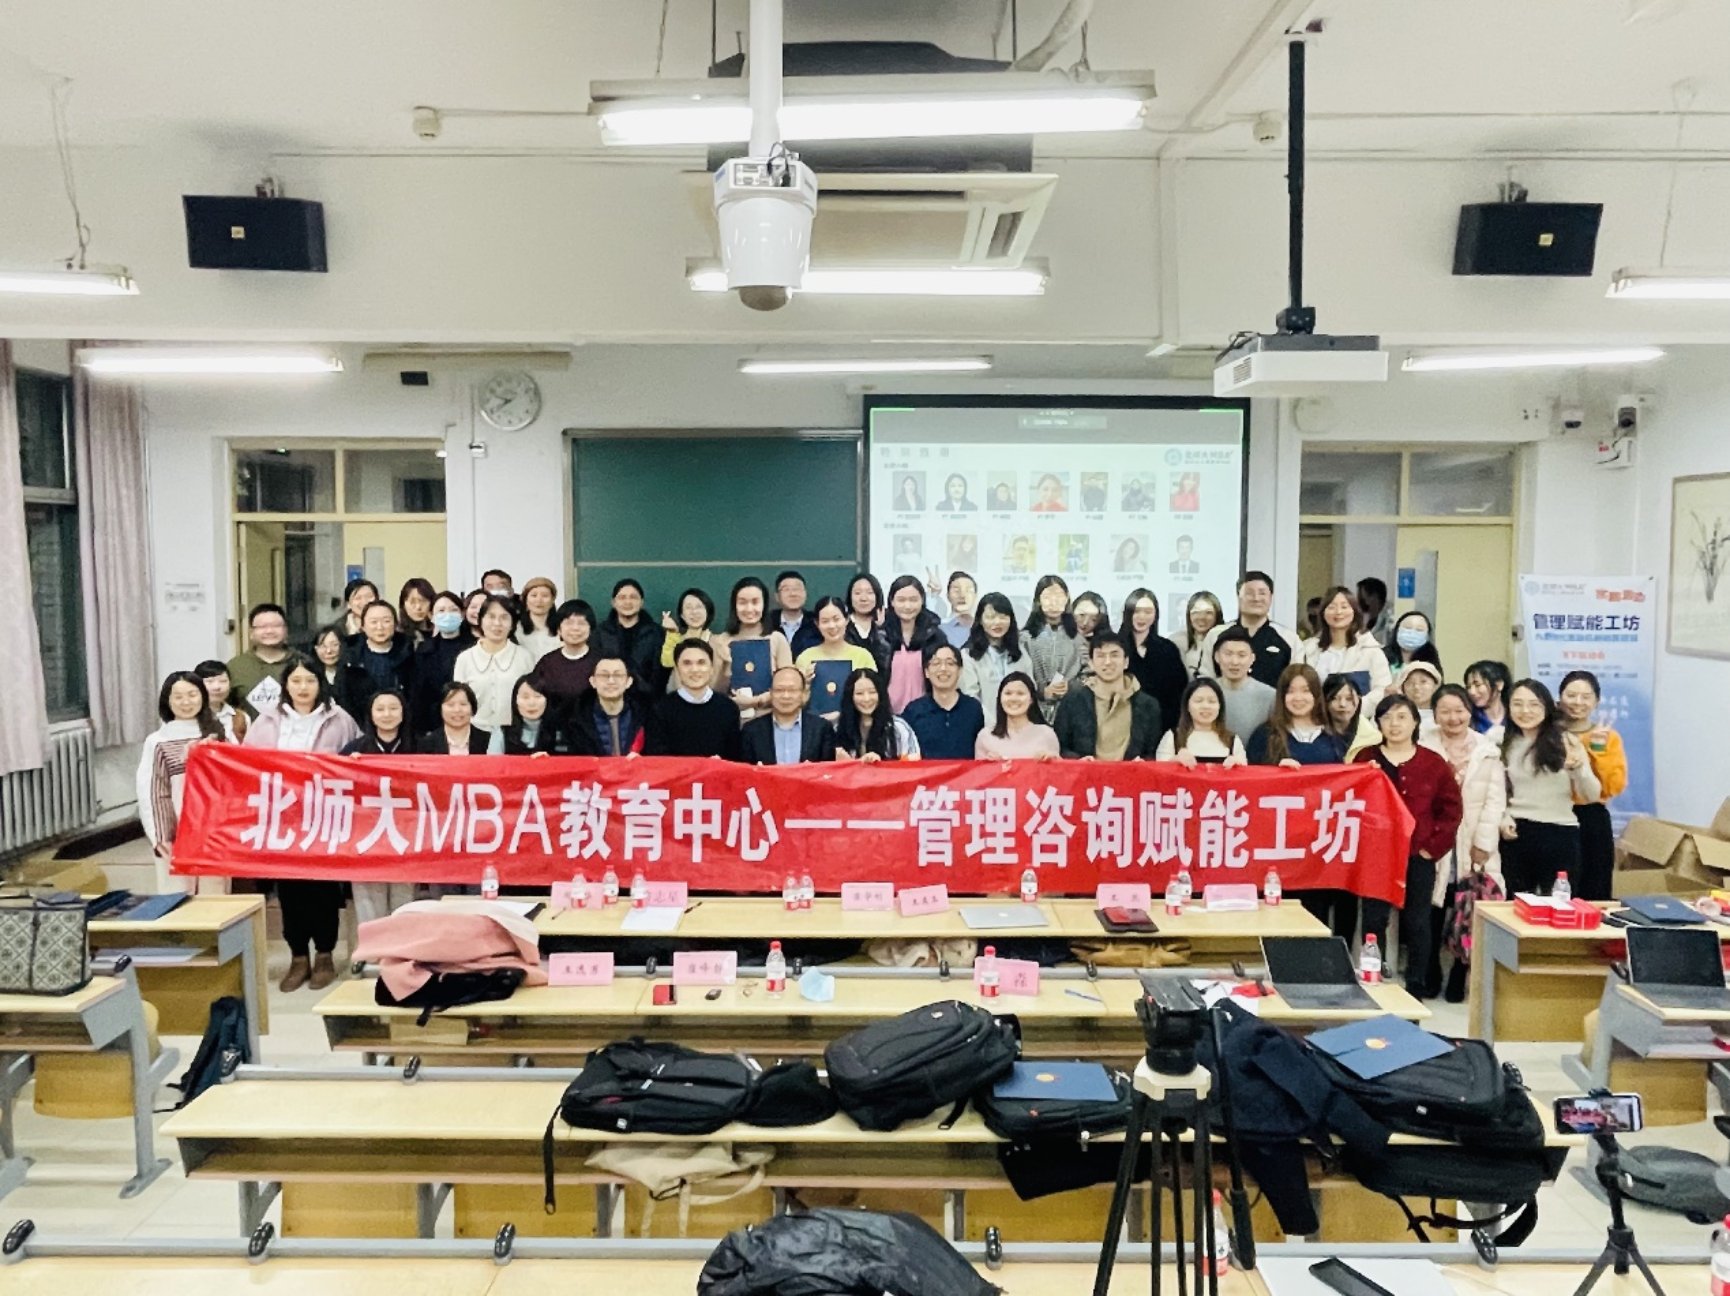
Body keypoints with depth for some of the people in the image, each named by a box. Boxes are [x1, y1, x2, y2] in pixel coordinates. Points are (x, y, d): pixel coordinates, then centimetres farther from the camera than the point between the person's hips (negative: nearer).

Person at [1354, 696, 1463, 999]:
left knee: (1417, 921, 8)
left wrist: (1434, 845, -3)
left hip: (1419, 855, 0)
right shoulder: (1366, 758, 3)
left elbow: (1450, 809, 5)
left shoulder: (1433, 763, 3)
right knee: (1374, 918, 4)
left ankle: (1416, 987, 17)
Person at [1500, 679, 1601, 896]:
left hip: (1560, 834, -2)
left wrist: (1578, 768, -23)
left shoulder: (1565, 741, -2)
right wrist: (1502, 818, -5)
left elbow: (1592, 796, -4)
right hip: (1516, 834, 2)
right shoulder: (1504, 744, 6)